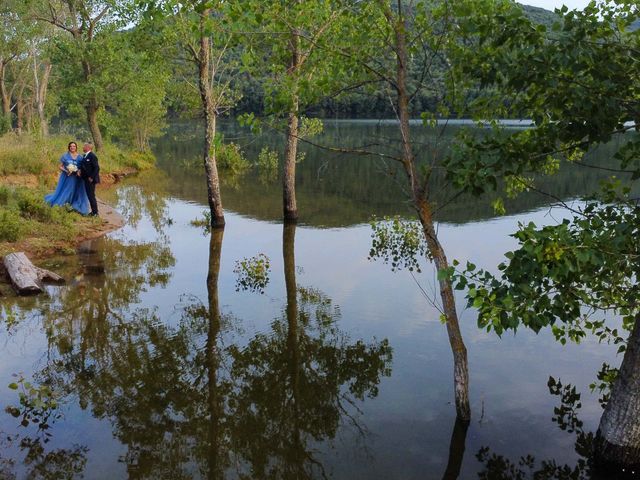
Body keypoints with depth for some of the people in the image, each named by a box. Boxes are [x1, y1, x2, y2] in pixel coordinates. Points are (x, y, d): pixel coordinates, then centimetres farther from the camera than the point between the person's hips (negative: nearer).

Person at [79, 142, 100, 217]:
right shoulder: (85, 156, 12)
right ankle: (93, 211, 22)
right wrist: (80, 171, 2)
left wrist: (92, 177, -20)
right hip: (86, 179, 9)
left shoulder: (92, 156, -16)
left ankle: (95, 212, 4)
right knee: (89, 195, 13)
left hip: (90, 179, -9)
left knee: (91, 196, -4)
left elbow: (97, 168, -20)